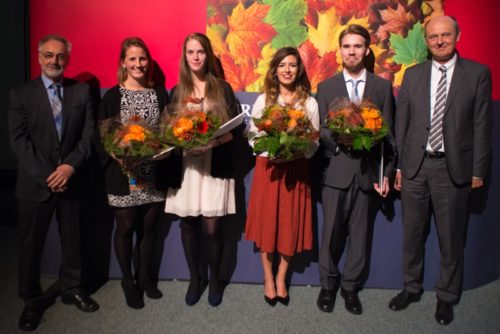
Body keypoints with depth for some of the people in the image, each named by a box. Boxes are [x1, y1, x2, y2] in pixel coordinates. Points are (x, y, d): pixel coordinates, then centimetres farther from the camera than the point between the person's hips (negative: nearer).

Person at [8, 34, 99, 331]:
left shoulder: (82, 91, 4)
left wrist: (70, 166, -15)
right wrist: (46, 176, -15)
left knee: (72, 240, 12)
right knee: (31, 244, 8)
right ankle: (32, 300, 26)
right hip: (35, 182, -1)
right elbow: (19, 140, -6)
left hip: (72, 179, 1)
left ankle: (72, 289, 31)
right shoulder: (21, 94, 1)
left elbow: (89, 134, -2)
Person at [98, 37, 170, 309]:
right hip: (123, 172, -2)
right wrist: (117, 154, -19)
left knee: (148, 225, 13)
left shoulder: (160, 93, 6)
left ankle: (144, 276, 32)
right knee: (125, 227, 8)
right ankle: (128, 281, 26)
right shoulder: (112, 96, -3)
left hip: (153, 172, 3)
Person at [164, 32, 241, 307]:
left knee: (211, 226, -4)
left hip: (215, 164, -2)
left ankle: (214, 279, 20)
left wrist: (216, 141, -17)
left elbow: (237, 126, 1)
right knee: (188, 223, 6)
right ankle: (195, 278, 26)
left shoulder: (222, 88, 5)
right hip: (185, 164, 3)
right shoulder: (177, 91, 11)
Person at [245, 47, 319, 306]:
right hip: (268, 168, 0)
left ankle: (281, 278, 26)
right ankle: (268, 279, 24)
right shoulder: (263, 100, 2)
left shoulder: (309, 103, 1)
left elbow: (314, 143, 2)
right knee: (266, 222, 6)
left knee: (291, 225, 7)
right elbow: (252, 137, 1)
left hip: (296, 169, 0)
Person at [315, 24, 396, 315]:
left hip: (368, 172, 1)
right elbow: (321, 130, 4)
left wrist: (387, 173, 1)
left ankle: (350, 286, 26)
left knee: (359, 233, 8)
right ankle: (328, 284, 25)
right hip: (336, 170, 0)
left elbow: (388, 134, 6)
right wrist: (338, 138, -17)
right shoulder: (326, 87, 7)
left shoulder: (383, 87, 7)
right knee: (332, 232, 5)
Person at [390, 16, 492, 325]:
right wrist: (398, 165, 4)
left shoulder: (478, 73, 0)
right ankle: (412, 287, 33)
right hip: (415, 165, 3)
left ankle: (447, 296, 28)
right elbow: (401, 122, 6)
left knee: (451, 237, 8)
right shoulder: (413, 75, 6)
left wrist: (478, 171, -4)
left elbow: (482, 125, -2)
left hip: (454, 168, -2)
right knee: (412, 233, 13)